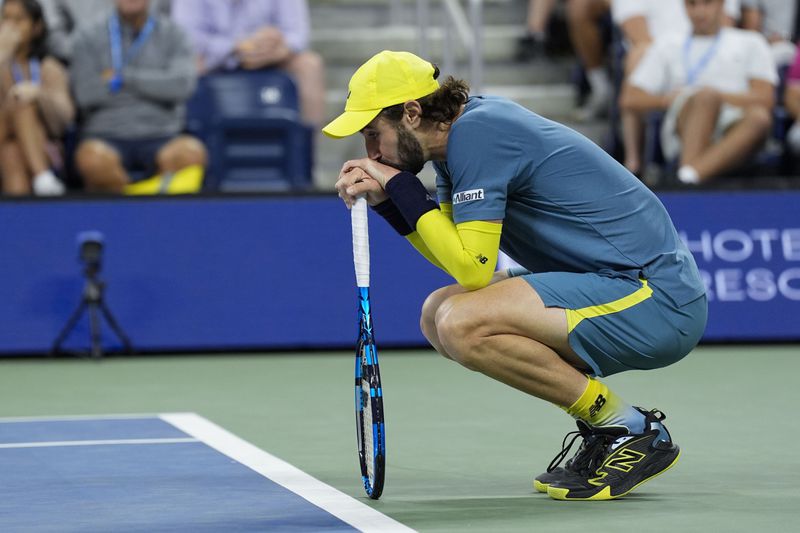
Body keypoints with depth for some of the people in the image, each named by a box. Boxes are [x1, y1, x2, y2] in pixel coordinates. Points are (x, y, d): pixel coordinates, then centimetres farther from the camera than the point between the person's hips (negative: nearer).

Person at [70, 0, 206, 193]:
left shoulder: (172, 34, 11)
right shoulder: (89, 38, 10)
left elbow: (182, 85, -5)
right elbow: (86, 93, -4)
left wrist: (124, 77, -4)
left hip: (160, 137, 0)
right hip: (106, 136, 0)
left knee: (191, 153, -35)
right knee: (93, 158, -37)